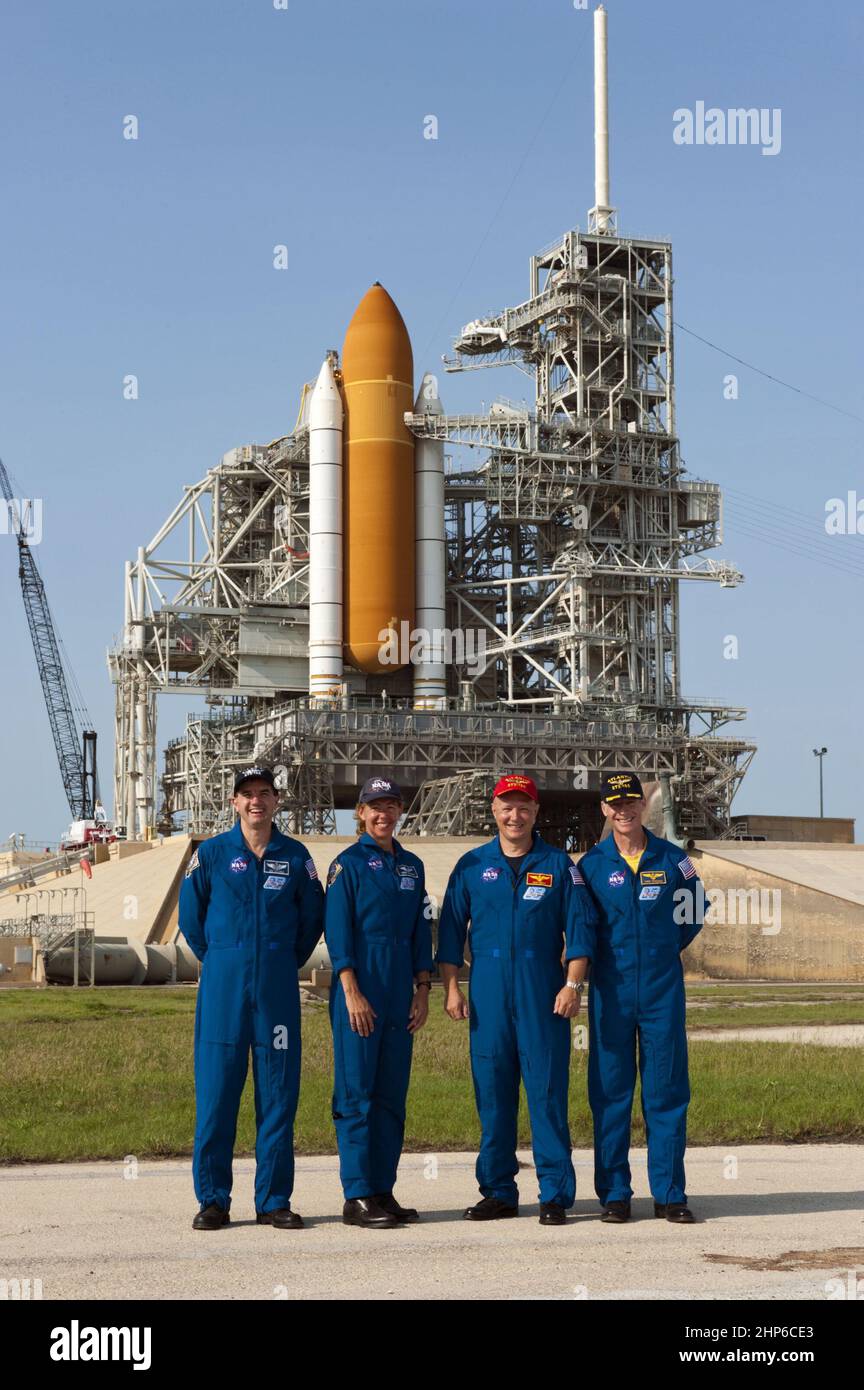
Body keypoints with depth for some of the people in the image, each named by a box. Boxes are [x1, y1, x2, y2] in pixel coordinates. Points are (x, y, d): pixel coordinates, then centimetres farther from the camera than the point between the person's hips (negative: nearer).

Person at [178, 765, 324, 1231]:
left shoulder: (295, 856, 6)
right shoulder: (210, 854, 3)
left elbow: (312, 917, 15)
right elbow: (190, 915, 10)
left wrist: (287, 963, 11)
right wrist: (218, 962, 11)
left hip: (278, 987, 1)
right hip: (223, 986, -1)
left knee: (278, 1093, 1)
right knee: (215, 1091, -2)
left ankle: (274, 1200, 8)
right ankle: (213, 1200, 6)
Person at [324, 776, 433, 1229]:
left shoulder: (412, 865, 14)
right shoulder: (348, 864, -3)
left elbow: (421, 930, 16)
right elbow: (337, 931, -8)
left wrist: (423, 989, 8)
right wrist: (352, 993, -15)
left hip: (400, 991, 6)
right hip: (360, 986, -6)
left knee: (392, 1094, 7)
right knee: (356, 1093, -5)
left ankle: (384, 1191, 13)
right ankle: (357, 1197, -3)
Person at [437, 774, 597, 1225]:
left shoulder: (558, 865, 7)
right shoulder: (472, 866, 11)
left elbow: (578, 928, 3)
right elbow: (451, 930, 10)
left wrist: (573, 984, -8)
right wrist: (451, 987, 2)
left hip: (544, 994, -2)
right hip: (488, 993, 2)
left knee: (547, 1091, -3)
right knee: (491, 1094, 4)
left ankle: (555, 1194, 1)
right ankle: (498, 1191, 12)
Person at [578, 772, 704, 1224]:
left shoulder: (672, 859, 5)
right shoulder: (591, 864, 3)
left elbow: (694, 910, 17)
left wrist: (664, 949, 11)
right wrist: (597, 960, 6)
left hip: (663, 989, 0)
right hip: (611, 993, 0)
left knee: (667, 1091, 1)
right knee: (610, 1093, 2)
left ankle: (669, 1192, 7)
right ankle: (614, 1193, 8)